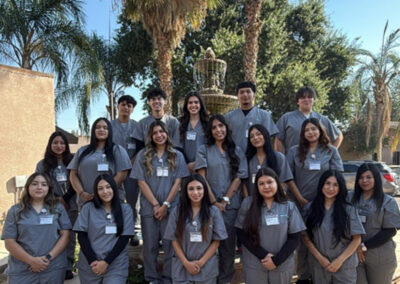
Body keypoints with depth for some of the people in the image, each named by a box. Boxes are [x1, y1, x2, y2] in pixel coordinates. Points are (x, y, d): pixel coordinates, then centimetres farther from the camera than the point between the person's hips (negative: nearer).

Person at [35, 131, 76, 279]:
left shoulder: (72, 162, 10)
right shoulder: (42, 164, 11)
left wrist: (65, 199, -7)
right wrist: (57, 199, -8)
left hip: (70, 205, 0)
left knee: (69, 236, 2)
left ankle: (68, 268, 9)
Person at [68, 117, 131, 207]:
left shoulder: (117, 150, 6)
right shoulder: (82, 151, 17)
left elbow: (121, 175, -3)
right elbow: (73, 175, 12)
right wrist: (82, 193, -5)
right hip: (86, 202, 3)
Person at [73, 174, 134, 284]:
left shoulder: (125, 208, 1)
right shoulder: (88, 208, 3)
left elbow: (124, 238, -3)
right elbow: (81, 236, 0)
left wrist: (106, 262, -10)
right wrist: (92, 261, -10)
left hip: (116, 265, -1)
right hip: (89, 265, 1)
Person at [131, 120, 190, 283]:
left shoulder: (177, 156, 6)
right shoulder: (143, 155, 4)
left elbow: (177, 182, 1)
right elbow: (141, 182, -2)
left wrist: (166, 204, -9)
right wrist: (155, 205, -9)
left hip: (171, 207, 0)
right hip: (149, 207, 0)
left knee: (170, 244, 4)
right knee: (150, 245, 7)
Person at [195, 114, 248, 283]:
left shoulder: (237, 151, 9)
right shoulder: (204, 150, 4)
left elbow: (238, 178, 2)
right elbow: (202, 178, -3)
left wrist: (225, 200, -8)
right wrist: (214, 202, -10)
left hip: (231, 205, 1)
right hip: (209, 204, -1)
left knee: (228, 243, 6)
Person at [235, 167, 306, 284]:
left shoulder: (289, 206, -1)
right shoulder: (248, 204, -5)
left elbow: (294, 238, -2)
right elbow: (241, 233, -5)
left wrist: (276, 260, -11)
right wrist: (263, 255, -12)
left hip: (283, 265, 1)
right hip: (253, 265, -1)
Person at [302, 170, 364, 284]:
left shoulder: (349, 209, -4)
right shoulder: (310, 208, -1)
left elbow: (357, 239, -3)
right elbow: (306, 237, 0)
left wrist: (340, 260, -8)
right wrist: (320, 258, -8)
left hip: (345, 266, -1)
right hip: (318, 265, 1)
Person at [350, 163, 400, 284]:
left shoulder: (388, 202, -3)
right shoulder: (350, 197, 3)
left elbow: (390, 231, -7)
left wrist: (364, 246, -11)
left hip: (380, 257, -1)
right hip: (354, 254, 2)